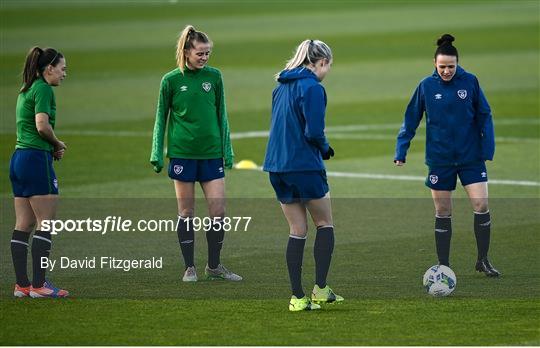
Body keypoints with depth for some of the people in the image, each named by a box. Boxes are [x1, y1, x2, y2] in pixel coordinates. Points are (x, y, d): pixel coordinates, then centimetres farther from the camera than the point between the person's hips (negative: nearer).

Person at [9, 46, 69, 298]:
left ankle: (21, 284, 7)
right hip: (36, 158, -9)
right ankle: (38, 284, -7)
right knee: (46, 223, -5)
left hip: (18, 159, 9)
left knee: (23, 224, 8)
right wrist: (58, 145, -4)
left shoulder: (26, 90, 18)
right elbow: (42, 126, -21)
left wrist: (52, 147, 7)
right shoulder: (43, 89, -10)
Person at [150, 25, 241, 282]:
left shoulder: (214, 76, 4)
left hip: (211, 153, 2)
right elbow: (161, 118, 5)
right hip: (182, 152, -2)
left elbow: (221, 115, 11)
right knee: (186, 212, 3)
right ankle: (189, 267, 12)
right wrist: (156, 154, 1)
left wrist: (227, 150, 8)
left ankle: (214, 266, 13)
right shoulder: (171, 80, -2)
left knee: (218, 210, -2)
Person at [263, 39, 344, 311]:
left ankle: (297, 297, 6)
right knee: (325, 224, 10)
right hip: (305, 166, -7)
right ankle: (320, 289, 4)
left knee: (297, 231, 10)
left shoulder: (281, 86, 13)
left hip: (277, 166, 7)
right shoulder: (313, 88, -13)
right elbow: (314, 132, -20)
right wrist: (325, 149, 1)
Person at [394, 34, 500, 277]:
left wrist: (488, 148, -2)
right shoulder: (426, 86, -4)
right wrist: (401, 151, -2)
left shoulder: (469, 82, -4)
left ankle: (483, 260, 7)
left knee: (481, 205, -8)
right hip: (440, 159, 0)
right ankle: (443, 265, 15)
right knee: (443, 213, 5)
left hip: (471, 156, 0)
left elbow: (484, 116, 4)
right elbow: (411, 120, 3)